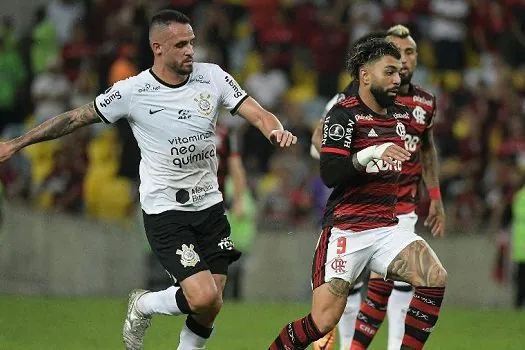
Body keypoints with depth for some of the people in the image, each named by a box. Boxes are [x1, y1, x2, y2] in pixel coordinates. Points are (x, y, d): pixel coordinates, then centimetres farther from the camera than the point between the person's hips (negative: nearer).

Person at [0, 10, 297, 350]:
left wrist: (275, 129, -28)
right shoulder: (132, 92, -10)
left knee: (209, 308, 2)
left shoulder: (213, 77, -1)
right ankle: (143, 305, 12)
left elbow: (257, 114, -4)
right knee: (203, 298, -18)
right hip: (164, 210, -4)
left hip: (210, 206, 4)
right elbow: (76, 118, 0)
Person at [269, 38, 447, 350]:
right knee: (323, 322, -12)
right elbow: (329, 175, -21)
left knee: (435, 278, -19)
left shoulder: (400, 114, 12)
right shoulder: (343, 114, -9)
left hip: (386, 227, 6)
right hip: (345, 230, -6)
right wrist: (369, 154, -32)